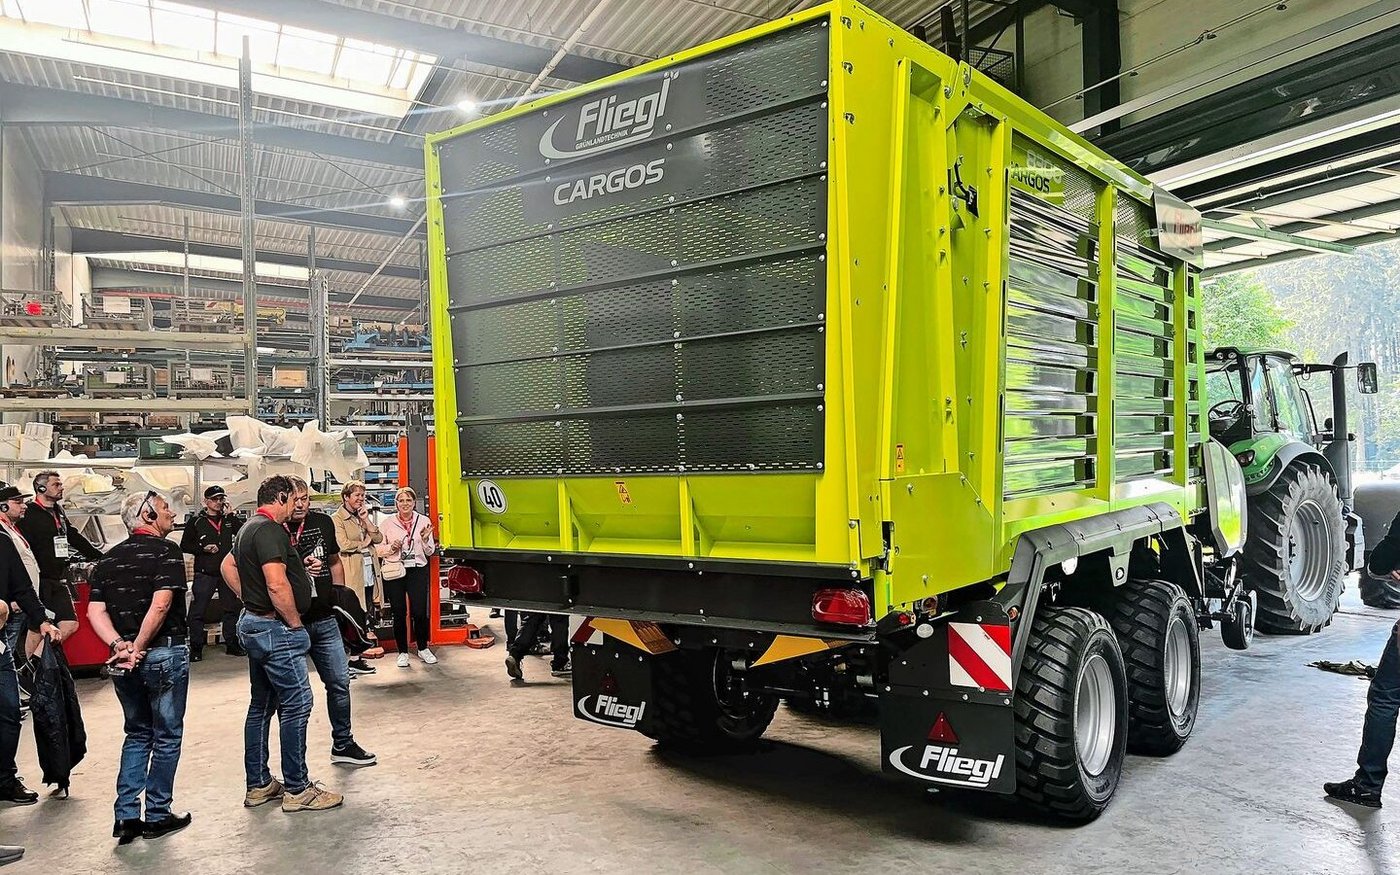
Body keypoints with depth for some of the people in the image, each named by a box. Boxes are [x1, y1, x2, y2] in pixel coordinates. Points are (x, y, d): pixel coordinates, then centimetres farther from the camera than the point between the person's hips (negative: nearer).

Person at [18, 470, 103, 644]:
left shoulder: (58, 512, 17)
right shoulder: (29, 514, -10)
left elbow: (75, 538, 26)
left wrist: (101, 557, 26)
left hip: (59, 581, 8)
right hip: (40, 582, -8)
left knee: (70, 625, 3)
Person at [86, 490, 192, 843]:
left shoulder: (108, 559, 10)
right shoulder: (166, 551, -11)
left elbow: (95, 611, 0)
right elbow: (160, 605, -22)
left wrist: (121, 647, -9)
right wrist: (139, 647, -13)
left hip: (123, 661, 6)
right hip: (164, 655, -6)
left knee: (137, 734, 18)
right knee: (166, 736, 8)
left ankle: (126, 817, 14)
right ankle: (157, 816, 15)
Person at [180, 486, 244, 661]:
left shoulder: (229, 520, 11)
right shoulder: (196, 522, 2)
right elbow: (184, 546, 2)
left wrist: (230, 514, -6)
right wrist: (203, 549, -13)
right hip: (204, 573, -4)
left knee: (232, 609, 9)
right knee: (198, 611, -5)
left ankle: (232, 644, 20)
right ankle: (195, 648, 2)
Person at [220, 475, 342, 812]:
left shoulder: (248, 529, 14)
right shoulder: (270, 530, -19)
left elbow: (228, 566, 28)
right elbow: (277, 584, -28)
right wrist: (294, 623, -17)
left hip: (253, 622, 11)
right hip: (275, 629, -11)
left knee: (262, 705, 16)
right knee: (296, 704, -5)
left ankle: (258, 784, 25)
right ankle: (297, 789, 0)